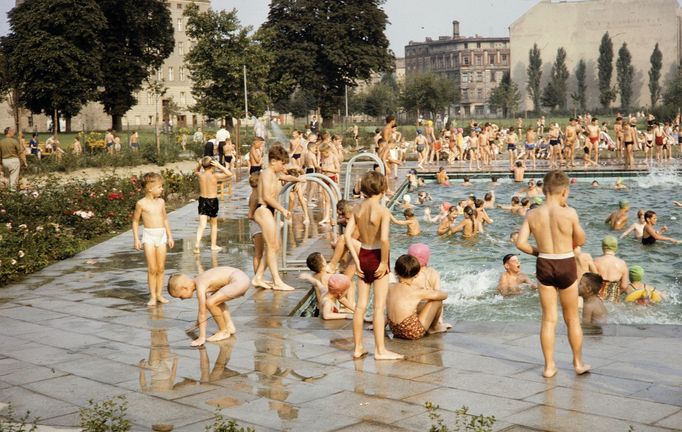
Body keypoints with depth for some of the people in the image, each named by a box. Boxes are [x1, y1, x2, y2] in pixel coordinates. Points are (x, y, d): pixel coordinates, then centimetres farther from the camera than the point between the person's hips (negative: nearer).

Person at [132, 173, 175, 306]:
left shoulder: (161, 202, 6)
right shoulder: (141, 203, -6)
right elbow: (135, 221, 1)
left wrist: (170, 236, 14)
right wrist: (136, 239, -4)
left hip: (162, 235, 4)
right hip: (149, 236, -4)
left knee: (161, 268, 5)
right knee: (152, 268, -4)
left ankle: (159, 294, 14)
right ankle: (152, 296, 4)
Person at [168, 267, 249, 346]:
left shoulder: (200, 286, -15)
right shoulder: (199, 280, 13)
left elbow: (203, 314, -15)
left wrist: (201, 338, -12)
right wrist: (200, 321, 44)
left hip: (239, 281, -11)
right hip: (240, 277, 11)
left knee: (210, 302, -17)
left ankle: (224, 332, 0)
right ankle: (230, 326, 24)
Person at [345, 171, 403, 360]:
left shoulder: (359, 208, 1)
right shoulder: (382, 210, -17)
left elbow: (347, 234, -2)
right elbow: (384, 239, -27)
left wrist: (356, 260, 1)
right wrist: (384, 262, -15)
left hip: (363, 256, 6)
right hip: (377, 258, -6)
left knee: (361, 305, 13)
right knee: (379, 306, 3)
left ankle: (358, 347, 21)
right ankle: (380, 350, 9)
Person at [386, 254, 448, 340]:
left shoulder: (390, 287, -5)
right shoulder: (418, 292, -18)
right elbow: (444, 295, -2)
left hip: (395, 330, 7)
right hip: (414, 333, -7)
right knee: (438, 299, 4)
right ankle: (434, 327, 24)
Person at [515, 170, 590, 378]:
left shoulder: (532, 214, -6)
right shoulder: (569, 213, -15)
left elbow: (520, 243, -8)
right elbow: (580, 240, -2)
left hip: (544, 266, 2)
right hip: (566, 266, -2)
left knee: (549, 318, 13)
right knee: (572, 318, 15)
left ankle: (549, 366, 16)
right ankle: (578, 363, 27)